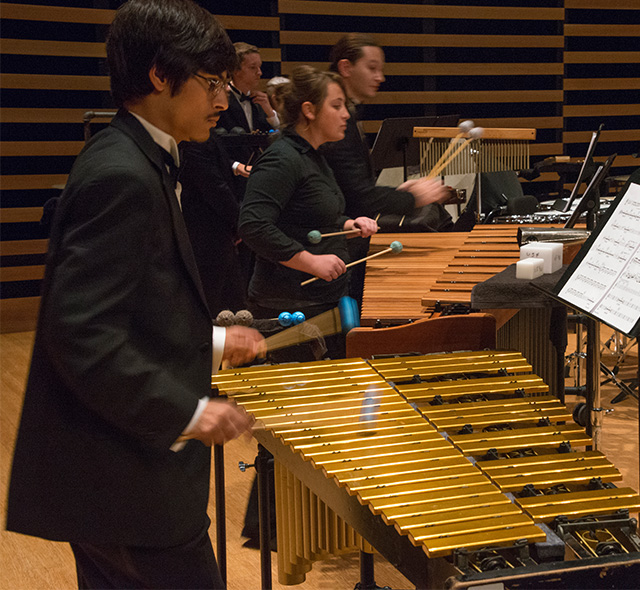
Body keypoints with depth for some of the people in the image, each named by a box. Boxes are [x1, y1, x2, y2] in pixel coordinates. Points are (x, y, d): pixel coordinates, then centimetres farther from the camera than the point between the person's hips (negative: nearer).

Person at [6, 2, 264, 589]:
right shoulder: (121, 176, -20)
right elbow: (82, 334, -26)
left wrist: (211, 341, 17)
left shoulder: (135, 162, 11)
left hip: (127, 466, 10)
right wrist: (186, 411, -22)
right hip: (125, 486, -10)